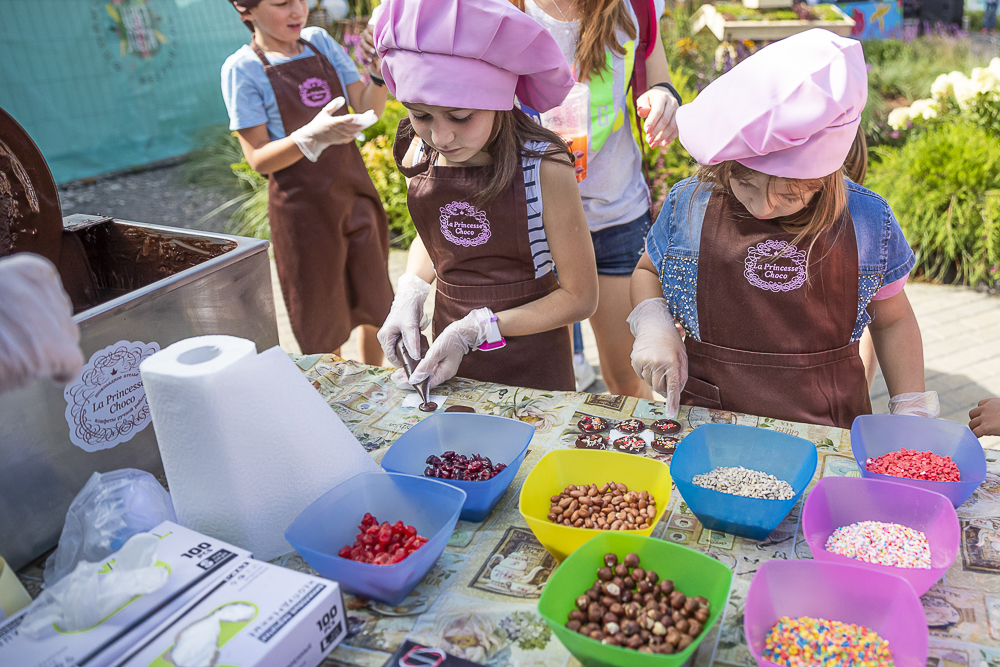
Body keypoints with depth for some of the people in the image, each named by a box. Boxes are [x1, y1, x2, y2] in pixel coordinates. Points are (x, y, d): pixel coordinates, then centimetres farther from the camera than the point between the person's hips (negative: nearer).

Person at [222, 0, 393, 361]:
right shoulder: (242, 69, -9)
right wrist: (311, 135, -29)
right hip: (304, 208, -4)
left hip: (355, 192, 5)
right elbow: (259, 159, -12)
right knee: (324, 323, 8)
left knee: (376, 303, 15)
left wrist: (380, 72, -19)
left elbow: (368, 108, 1)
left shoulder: (319, 40, 4)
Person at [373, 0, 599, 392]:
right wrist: (410, 294, -6)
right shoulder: (419, 153, -8)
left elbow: (580, 298, -15)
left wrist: (477, 328, -20)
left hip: (532, 365, -4)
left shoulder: (543, 167, -22)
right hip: (451, 360, 4)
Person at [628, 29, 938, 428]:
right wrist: (652, 326, -7)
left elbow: (892, 321, 10)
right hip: (710, 422, 0)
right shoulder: (688, 206, -6)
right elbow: (647, 271, 13)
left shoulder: (867, 220, -5)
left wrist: (913, 415, 8)